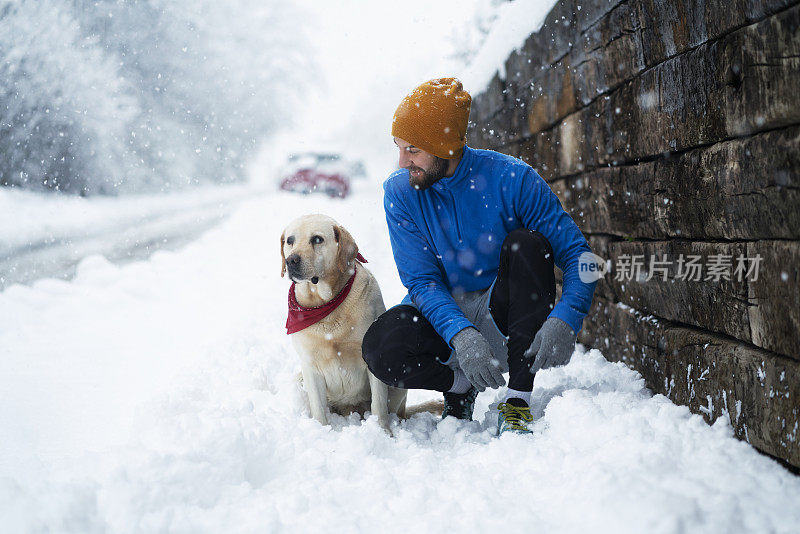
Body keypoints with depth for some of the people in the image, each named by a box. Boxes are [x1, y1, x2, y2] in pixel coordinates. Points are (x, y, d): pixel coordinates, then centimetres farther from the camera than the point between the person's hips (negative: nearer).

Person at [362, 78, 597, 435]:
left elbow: (577, 255, -16)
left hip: (504, 320, 0)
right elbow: (421, 281, -14)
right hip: (442, 314, 1)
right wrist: (460, 335, -34)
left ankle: (517, 401, -29)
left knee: (527, 244, -29)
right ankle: (459, 385, 3)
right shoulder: (399, 192, -9)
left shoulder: (511, 178, -16)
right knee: (380, 348, -30)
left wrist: (564, 320, -36)